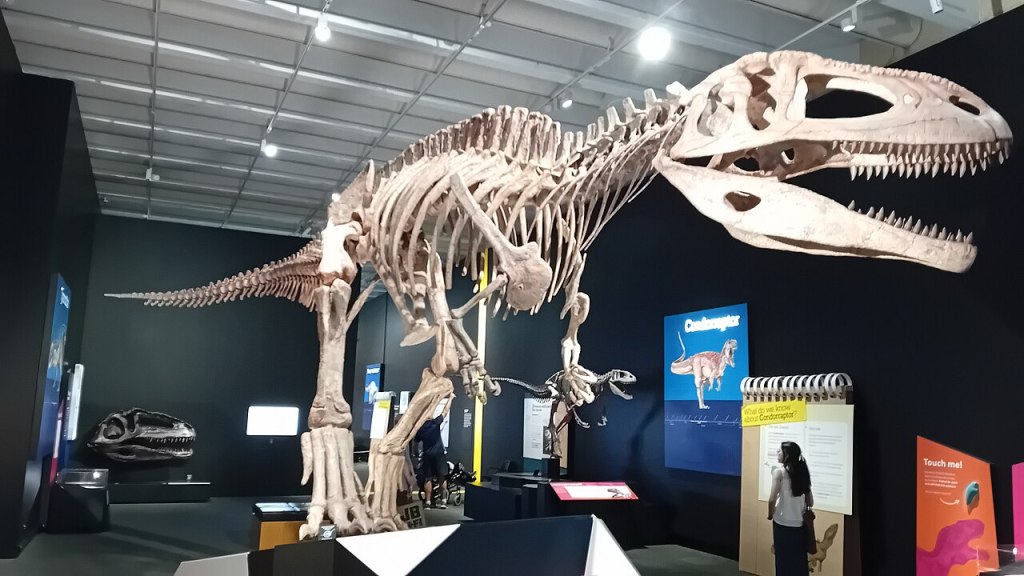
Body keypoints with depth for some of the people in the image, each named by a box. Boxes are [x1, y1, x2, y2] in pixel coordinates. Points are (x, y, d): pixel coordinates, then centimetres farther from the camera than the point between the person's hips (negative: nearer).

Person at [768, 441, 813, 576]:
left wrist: (770, 515, -1)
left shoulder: (779, 472, -10)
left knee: (784, 561, 5)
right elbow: (810, 502, 10)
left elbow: (772, 499, -17)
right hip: (799, 524, 5)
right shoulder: (802, 473, 7)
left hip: (782, 523, -5)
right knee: (799, 562, 11)